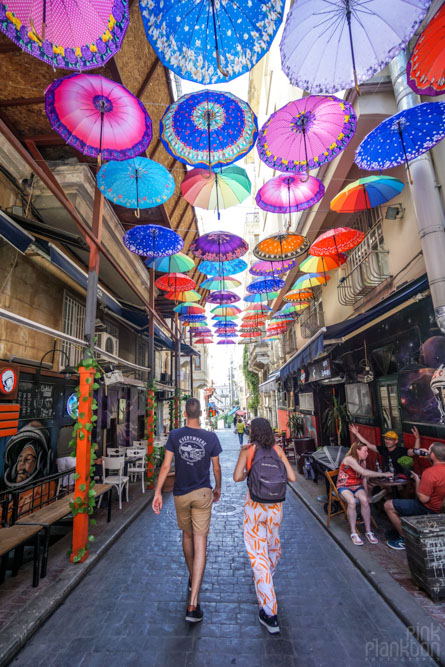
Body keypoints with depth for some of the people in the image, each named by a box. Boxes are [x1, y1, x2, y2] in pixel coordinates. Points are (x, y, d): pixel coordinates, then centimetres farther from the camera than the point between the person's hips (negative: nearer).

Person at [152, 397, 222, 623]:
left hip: (181, 494, 2)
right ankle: (193, 603, 3)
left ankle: (192, 579, 45)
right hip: (203, 494, -2)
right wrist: (218, 488, 17)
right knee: (200, 544, 4)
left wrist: (158, 492, 0)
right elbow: (216, 468, 1)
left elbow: (166, 466, -9)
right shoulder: (211, 437, -10)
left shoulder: (175, 435, -10)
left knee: (187, 536, 24)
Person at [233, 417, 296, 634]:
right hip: (275, 505, 4)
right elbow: (292, 477, -3)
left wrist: (247, 473, 5)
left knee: (258, 554, 6)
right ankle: (267, 580, 55)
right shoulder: (278, 450, -3)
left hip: (254, 505, -4)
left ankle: (269, 614, 7)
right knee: (273, 545, 29)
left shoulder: (247, 450, -10)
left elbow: (237, 477, -15)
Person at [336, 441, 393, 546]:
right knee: (352, 502, -33)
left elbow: (364, 478, 12)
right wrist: (384, 474, -25)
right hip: (344, 486, -5)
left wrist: (366, 493, 0)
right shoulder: (349, 459, -20)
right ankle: (353, 533, -18)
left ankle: (368, 531, -13)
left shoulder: (363, 461, 5)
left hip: (357, 486, 5)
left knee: (364, 500, -26)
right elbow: (365, 473, -29)